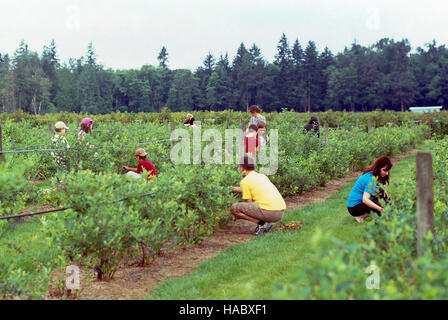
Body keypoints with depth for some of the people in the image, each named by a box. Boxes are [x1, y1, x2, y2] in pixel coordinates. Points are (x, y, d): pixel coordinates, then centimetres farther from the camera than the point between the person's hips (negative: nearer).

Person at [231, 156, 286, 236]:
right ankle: (266, 223, 10)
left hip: (268, 211, -8)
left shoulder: (245, 181, 0)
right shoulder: (262, 176, 23)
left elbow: (249, 204, 1)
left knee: (234, 208, -1)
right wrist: (238, 189, 53)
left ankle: (261, 223, -8)